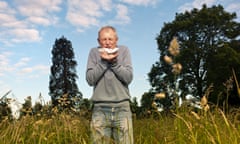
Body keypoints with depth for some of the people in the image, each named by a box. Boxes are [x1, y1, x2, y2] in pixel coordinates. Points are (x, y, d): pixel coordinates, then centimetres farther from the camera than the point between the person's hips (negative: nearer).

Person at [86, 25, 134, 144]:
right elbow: (90, 79, -3)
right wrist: (103, 61, -10)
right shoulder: (94, 52, 7)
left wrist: (114, 62, -11)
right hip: (100, 108, 0)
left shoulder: (124, 50, 6)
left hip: (122, 107, 0)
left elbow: (128, 77, -3)